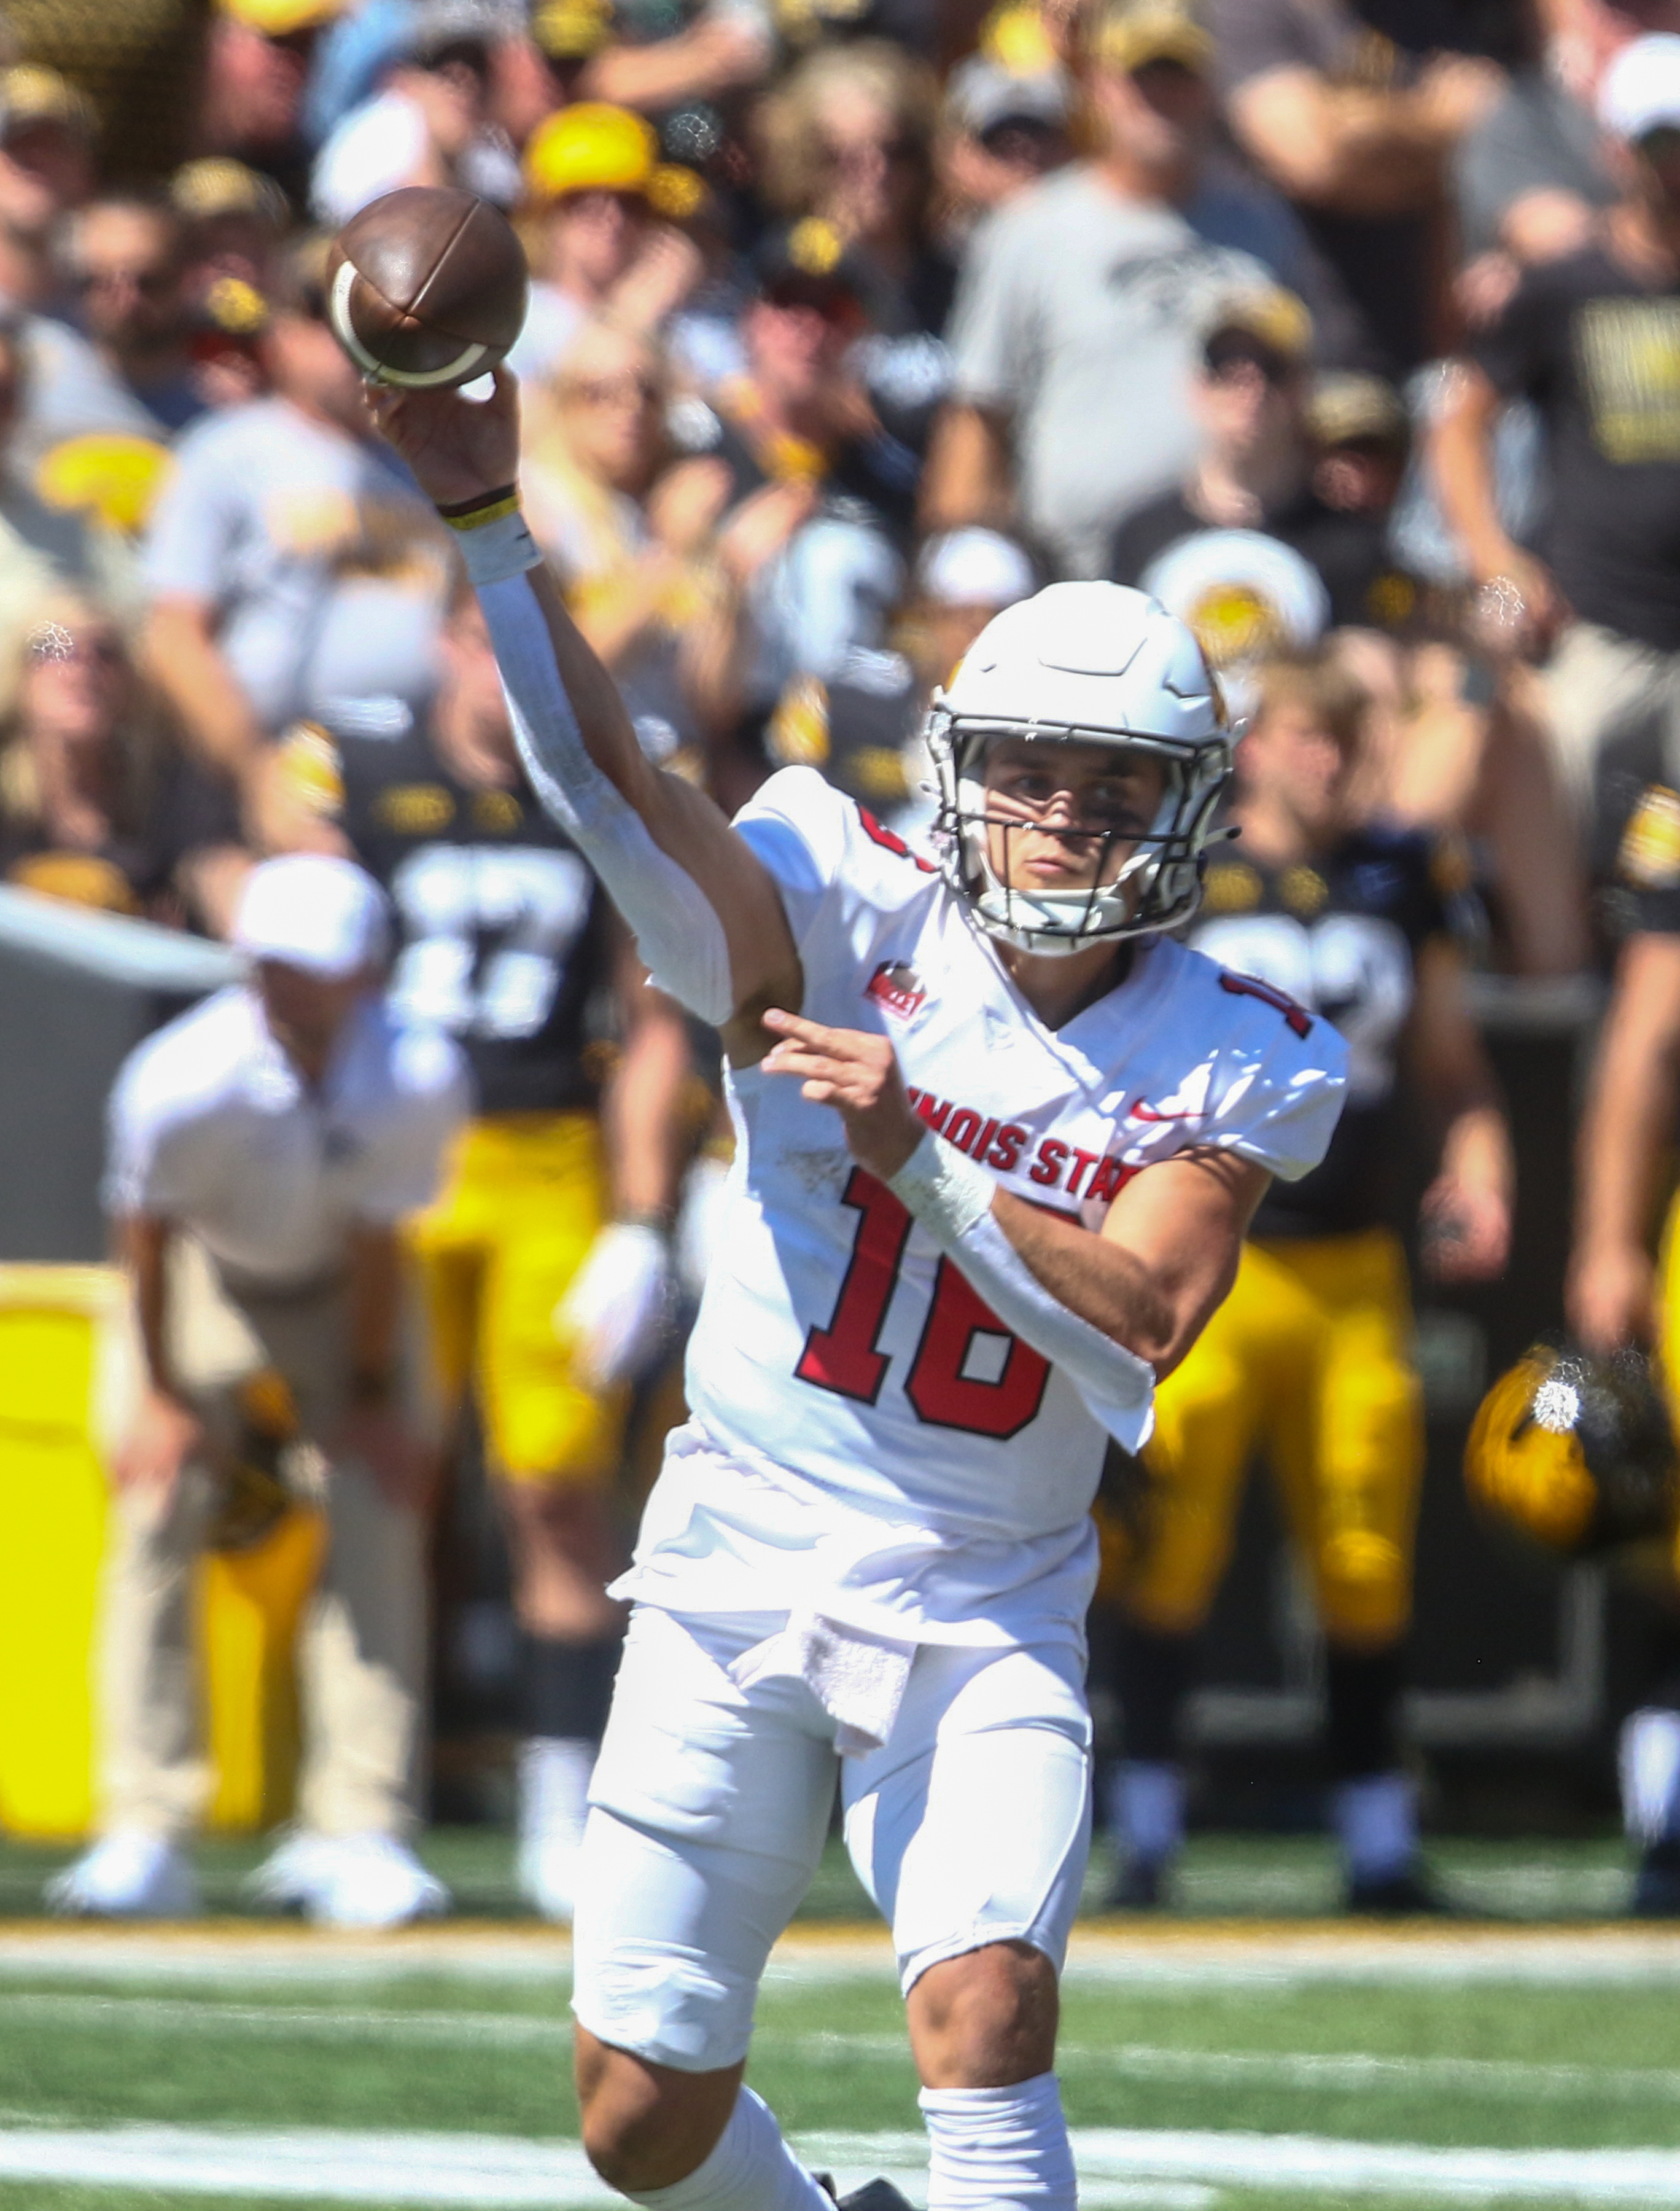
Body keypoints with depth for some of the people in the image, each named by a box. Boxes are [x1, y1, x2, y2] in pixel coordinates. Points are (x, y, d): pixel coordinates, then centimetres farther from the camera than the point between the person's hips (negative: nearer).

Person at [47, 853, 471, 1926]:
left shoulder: (416, 1081, -33)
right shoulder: (179, 1084, -36)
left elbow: (378, 1243, -21)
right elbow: (149, 1230, -19)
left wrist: (373, 1395, -9)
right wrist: (164, 1391, -10)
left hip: (340, 1290, 1)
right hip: (206, 1276, -1)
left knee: (380, 1522, -8)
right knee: (160, 1512, -11)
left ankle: (357, 1829, -5)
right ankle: (145, 1831, -8)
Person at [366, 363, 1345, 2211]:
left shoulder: (1223, 1072, -3)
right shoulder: (848, 931, -6)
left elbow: (1137, 1330, -17)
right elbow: (606, 783, -20)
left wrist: (919, 1158, -27)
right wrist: (485, 519, -33)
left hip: (985, 1620, -1)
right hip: (739, 1572, 1)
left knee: (987, 2011, -23)